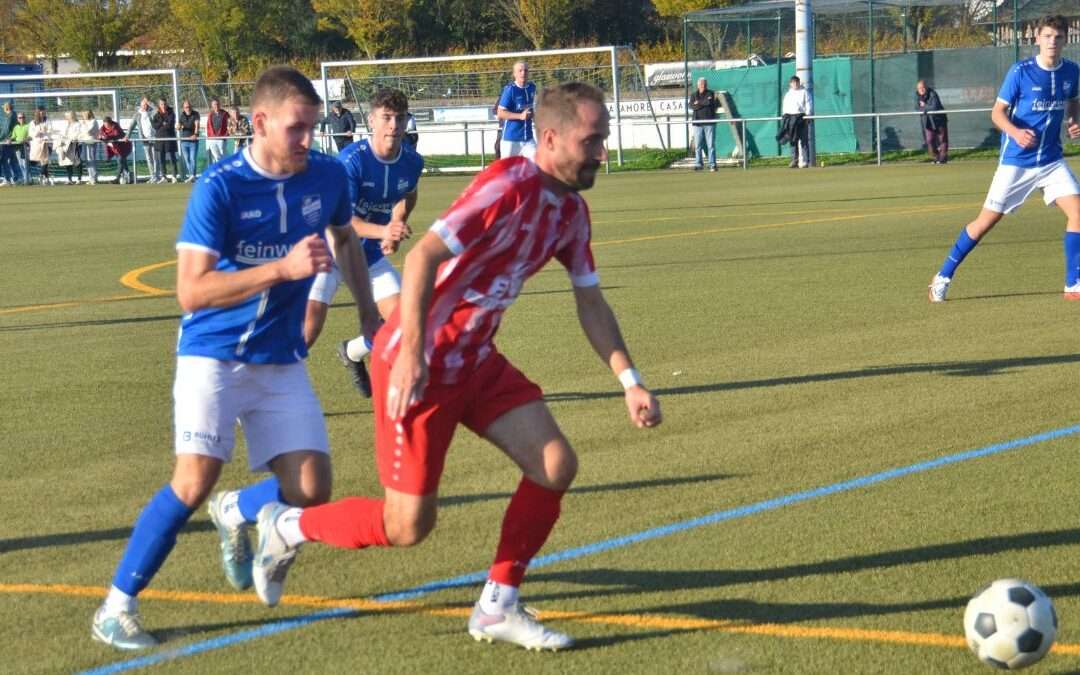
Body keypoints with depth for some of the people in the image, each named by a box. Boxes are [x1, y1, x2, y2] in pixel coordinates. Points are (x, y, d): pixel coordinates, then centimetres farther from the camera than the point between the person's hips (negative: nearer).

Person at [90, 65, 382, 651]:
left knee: (310, 492, -6)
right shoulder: (219, 187, -18)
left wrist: (368, 311, 25)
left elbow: (344, 238, 21)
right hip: (213, 354, -5)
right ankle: (116, 607, -5)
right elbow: (191, 291, -25)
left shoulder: (327, 176, -3)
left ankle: (235, 515, 28)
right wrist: (283, 268, -32)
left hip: (282, 361, 5)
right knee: (195, 479, -19)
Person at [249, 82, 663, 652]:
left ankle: (497, 608, 8)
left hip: (475, 360, 8)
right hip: (419, 364, -8)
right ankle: (286, 527, 21)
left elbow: (590, 302, 14)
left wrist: (629, 381, 6)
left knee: (556, 466, -5)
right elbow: (423, 256, -29)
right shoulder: (510, 186, -22)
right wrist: (411, 353, -35)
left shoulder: (571, 211, 6)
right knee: (407, 526, -4)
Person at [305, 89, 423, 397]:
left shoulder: (412, 162, -7)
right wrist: (383, 230, -46)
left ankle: (352, 353, 29)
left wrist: (397, 227, 3)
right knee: (309, 327, -17)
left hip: (372, 253, 6)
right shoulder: (351, 160, -26)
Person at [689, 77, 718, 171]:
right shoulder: (694, 95, 13)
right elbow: (692, 106, -4)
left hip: (709, 122, -2)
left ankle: (712, 165, -4)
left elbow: (711, 102, -11)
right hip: (698, 123, 2)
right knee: (697, 145, 0)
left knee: (711, 145, -5)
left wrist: (699, 103, -3)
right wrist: (704, 103, -11)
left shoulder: (711, 94, 8)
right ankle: (698, 164, 5)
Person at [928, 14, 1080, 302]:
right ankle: (942, 278, 14)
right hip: (1016, 161, -4)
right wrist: (1015, 132, -29)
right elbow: (997, 112, -9)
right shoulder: (1020, 72, -13)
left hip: (1051, 160, 4)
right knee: (987, 220, 0)